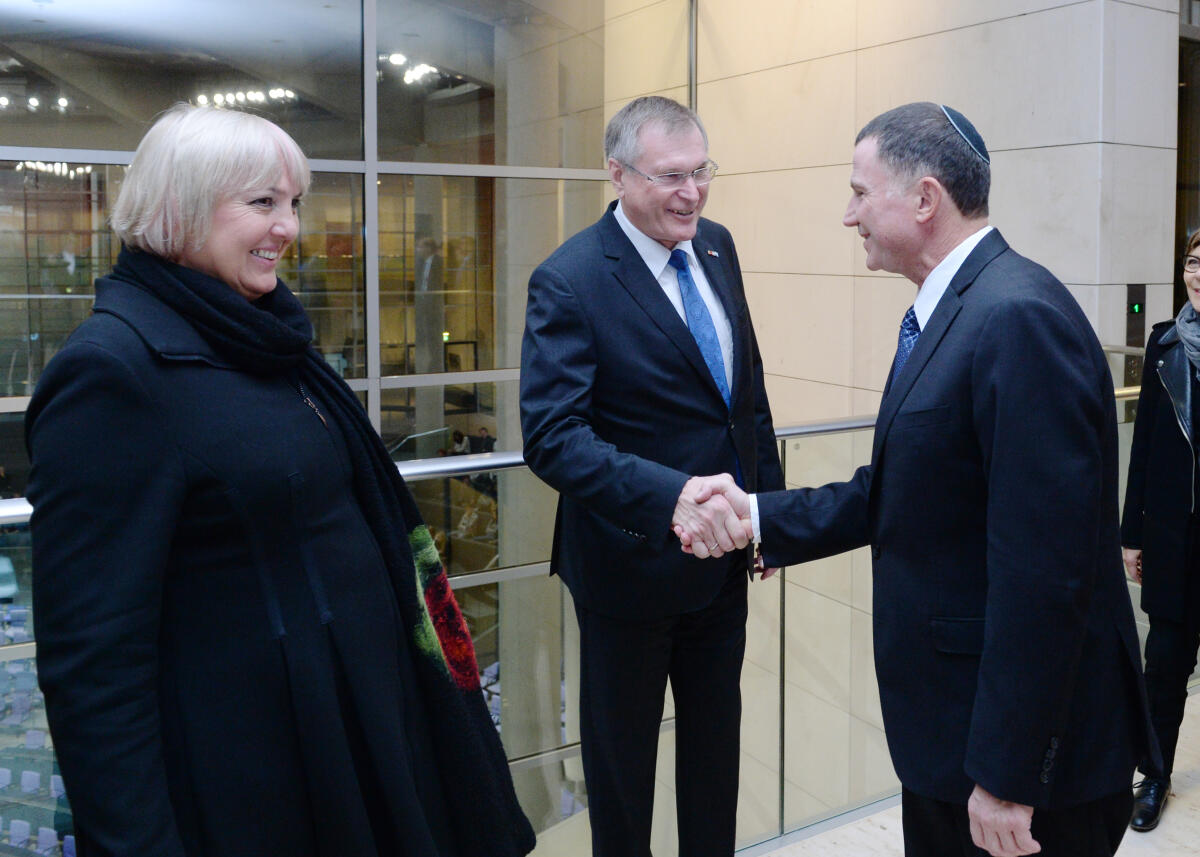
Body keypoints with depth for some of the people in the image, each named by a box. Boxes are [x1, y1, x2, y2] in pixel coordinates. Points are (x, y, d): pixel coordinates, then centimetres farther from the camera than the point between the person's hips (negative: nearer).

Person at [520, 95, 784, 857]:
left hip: (722, 555, 7)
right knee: (622, 761, 15)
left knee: (717, 739, 24)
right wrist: (670, 497, -43)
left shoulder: (716, 248, 1)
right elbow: (552, 436, -29)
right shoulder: (570, 281, -20)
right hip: (634, 562, -6)